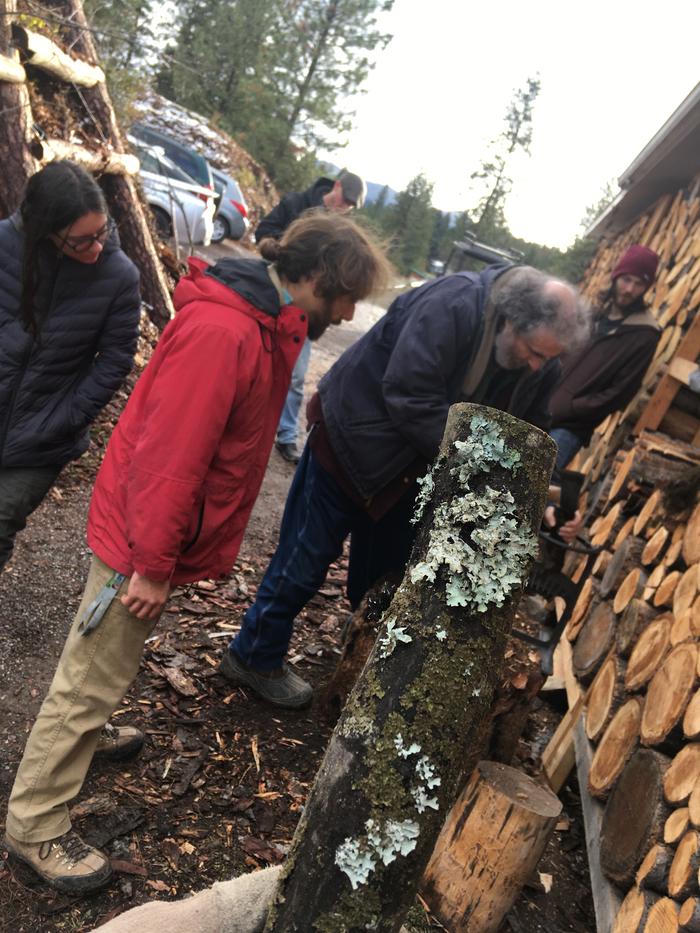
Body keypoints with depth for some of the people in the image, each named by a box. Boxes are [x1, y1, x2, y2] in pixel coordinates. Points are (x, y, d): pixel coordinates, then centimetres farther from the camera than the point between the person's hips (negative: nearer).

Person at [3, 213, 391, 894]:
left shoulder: (265, 324, 4)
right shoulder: (220, 332, -29)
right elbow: (168, 456, -29)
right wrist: (153, 566, -21)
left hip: (165, 533, 9)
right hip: (141, 535, -9)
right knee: (93, 678, 4)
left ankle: (79, 735, 50)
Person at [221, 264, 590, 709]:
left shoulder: (541, 363, -8)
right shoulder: (452, 306, -31)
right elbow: (410, 397, -36)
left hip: (408, 470, 7)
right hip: (354, 439, -6)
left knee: (386, 568, 16)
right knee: (308, 557, 3)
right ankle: (257, 656, 22)